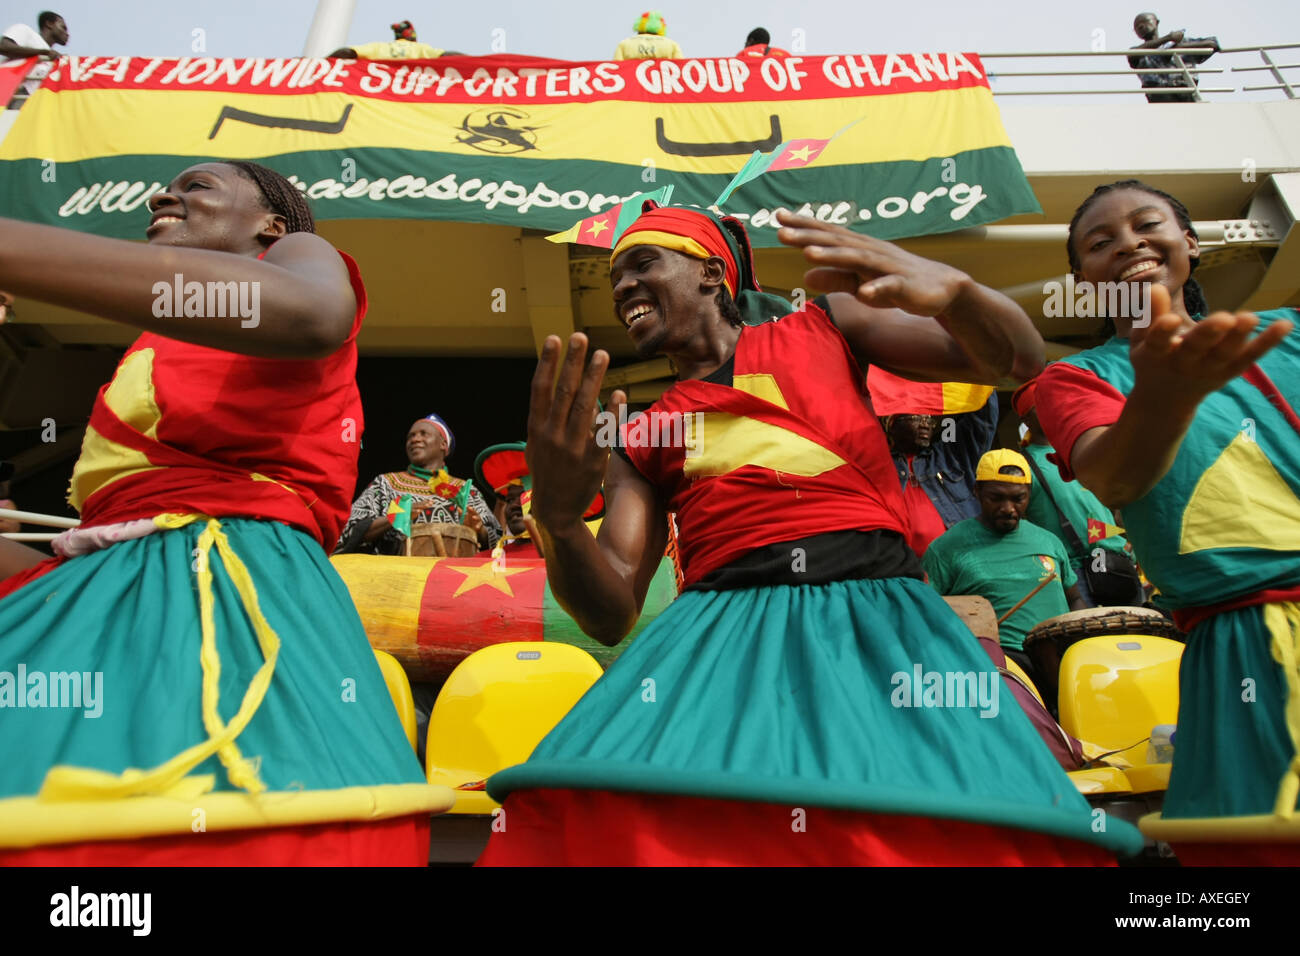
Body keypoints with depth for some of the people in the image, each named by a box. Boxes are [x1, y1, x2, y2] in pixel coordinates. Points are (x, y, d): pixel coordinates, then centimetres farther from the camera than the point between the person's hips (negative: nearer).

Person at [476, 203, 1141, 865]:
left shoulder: (823, 327, 17)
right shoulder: (640, 443, 19)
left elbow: (1017, 358, 10)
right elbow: (611, 616, 10)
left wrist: (948, 285, -13)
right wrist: (556, 518, -12)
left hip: (878, 613, -1)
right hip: (726, 630, 1)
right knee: (613, 821, -24)